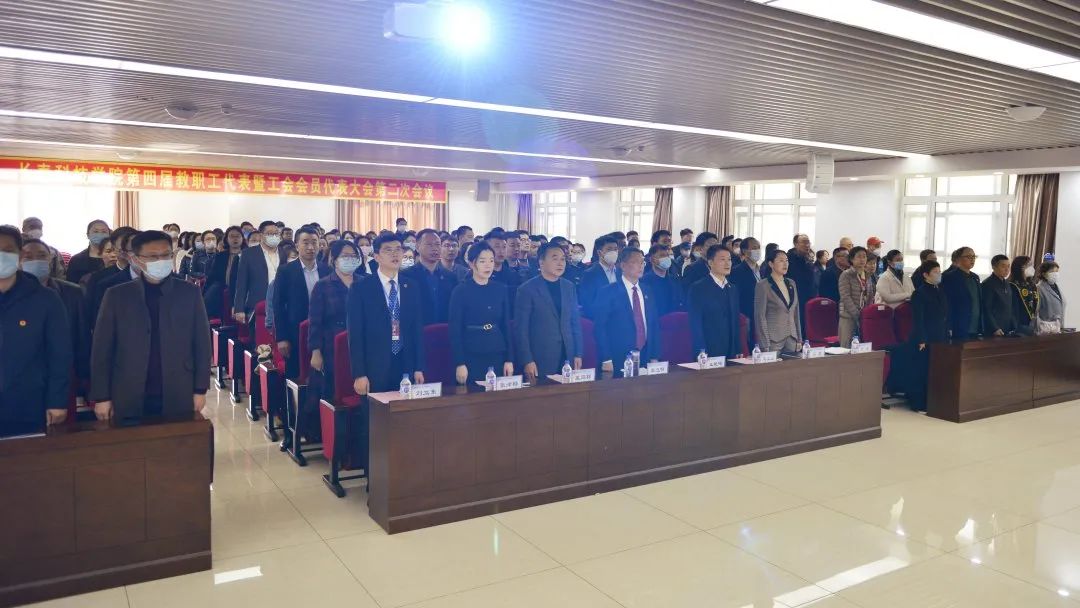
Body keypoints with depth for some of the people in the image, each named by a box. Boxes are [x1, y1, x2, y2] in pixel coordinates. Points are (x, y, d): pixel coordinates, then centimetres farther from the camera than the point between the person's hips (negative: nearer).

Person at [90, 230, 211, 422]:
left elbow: (201, 343, 3)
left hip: (178, 399, 0)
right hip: (129, 401, 0)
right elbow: (102, 349, 3)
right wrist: (101, 397, 0)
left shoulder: (189, 293, 0)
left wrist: (200, 389, 0)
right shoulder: (117, 295, 1)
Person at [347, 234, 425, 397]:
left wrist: (419, 368, 5)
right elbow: (355, 334, -6)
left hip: (406, 368, 3)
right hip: (374, 370, -3)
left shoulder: (412, 287, 8)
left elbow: (417, 329, 9)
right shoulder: (360, 287, -3)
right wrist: (359, 374, -10)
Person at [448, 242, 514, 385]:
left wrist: (509, 359, 5)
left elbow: (506, 325, 9)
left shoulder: (500, 289, 5)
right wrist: (459, 363, -12)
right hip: (471, 357, -4)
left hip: (498, 356, 4)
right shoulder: (461, 290, -6)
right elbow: (455, 329, -7)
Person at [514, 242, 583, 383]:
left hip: (567, 357, 5)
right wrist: (526, 361, -12)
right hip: (539, 360, -5)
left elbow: (575, 322, 13)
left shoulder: (569, 287, 10)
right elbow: (521, 329, -7)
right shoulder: (527, 289, -6)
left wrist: (578, 354, 8)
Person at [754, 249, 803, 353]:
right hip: (773, 340, -6)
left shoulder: (791, 284, 11)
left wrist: (799, 339, 12)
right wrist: (765, 347, -14)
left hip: (792, 339, 6)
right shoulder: (763, 286, -7)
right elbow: (760, 317, -10)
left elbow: (796, 313, 16)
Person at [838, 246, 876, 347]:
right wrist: (857, 315, -17)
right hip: (849, 317, -5)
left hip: (865, 317, 5)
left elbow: (870, 296, 16)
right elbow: (846, 297, -13)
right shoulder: (846, 275, -6)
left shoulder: (868, 276, 13)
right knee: (847, 346, -4)